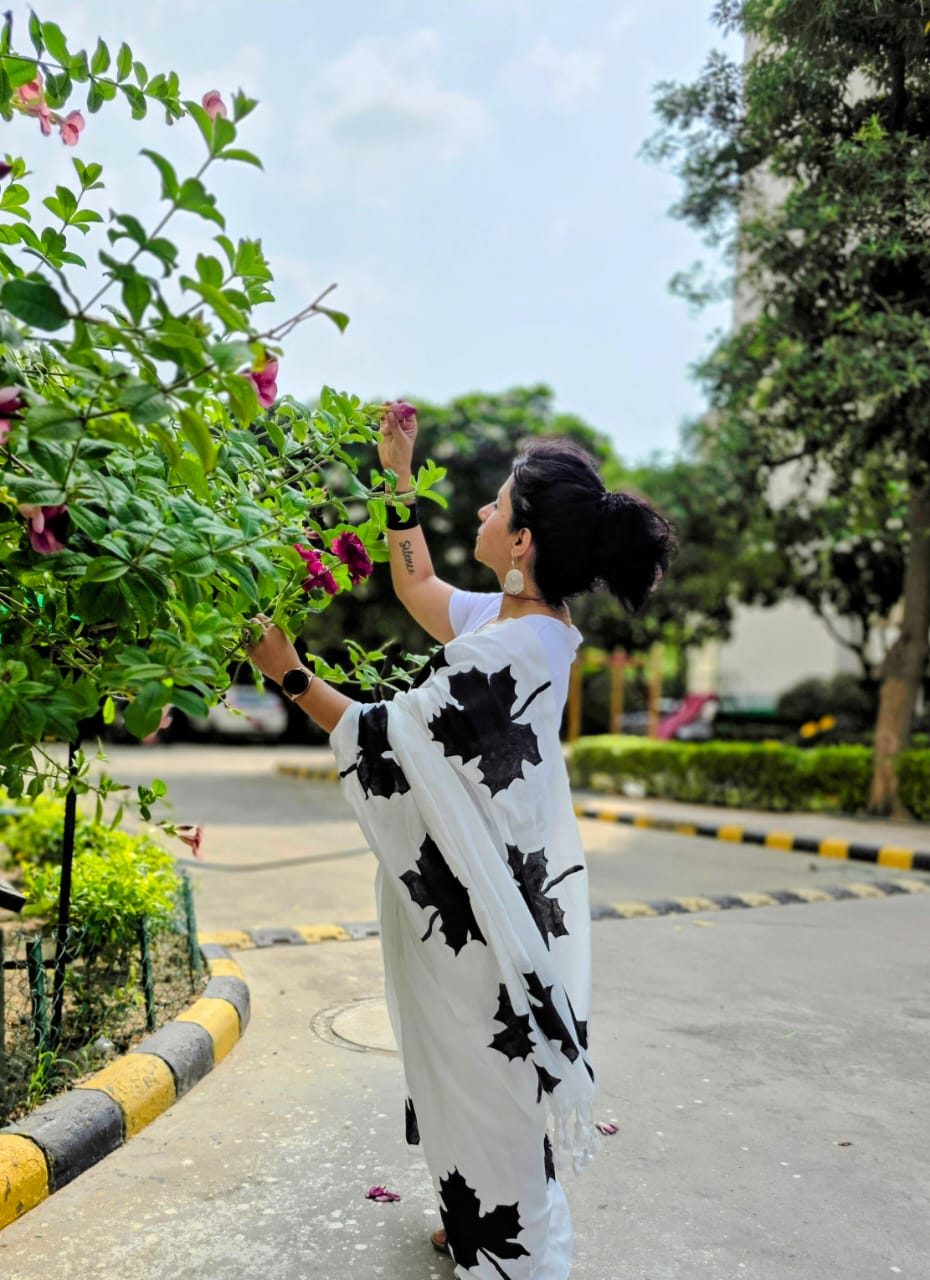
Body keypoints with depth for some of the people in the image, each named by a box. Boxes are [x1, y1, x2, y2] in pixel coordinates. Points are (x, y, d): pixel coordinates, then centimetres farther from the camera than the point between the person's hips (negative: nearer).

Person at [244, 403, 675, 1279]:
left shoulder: (510, 651, -28)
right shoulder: (518, 619, 0)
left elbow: (383, 736, -22)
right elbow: (417, 589, 15)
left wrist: (289, 673, -12)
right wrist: (399, 476, 16)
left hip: (469, 900, -9)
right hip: (486, 882, 9)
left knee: (481, 1074, 10)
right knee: (481, 1071, 25)